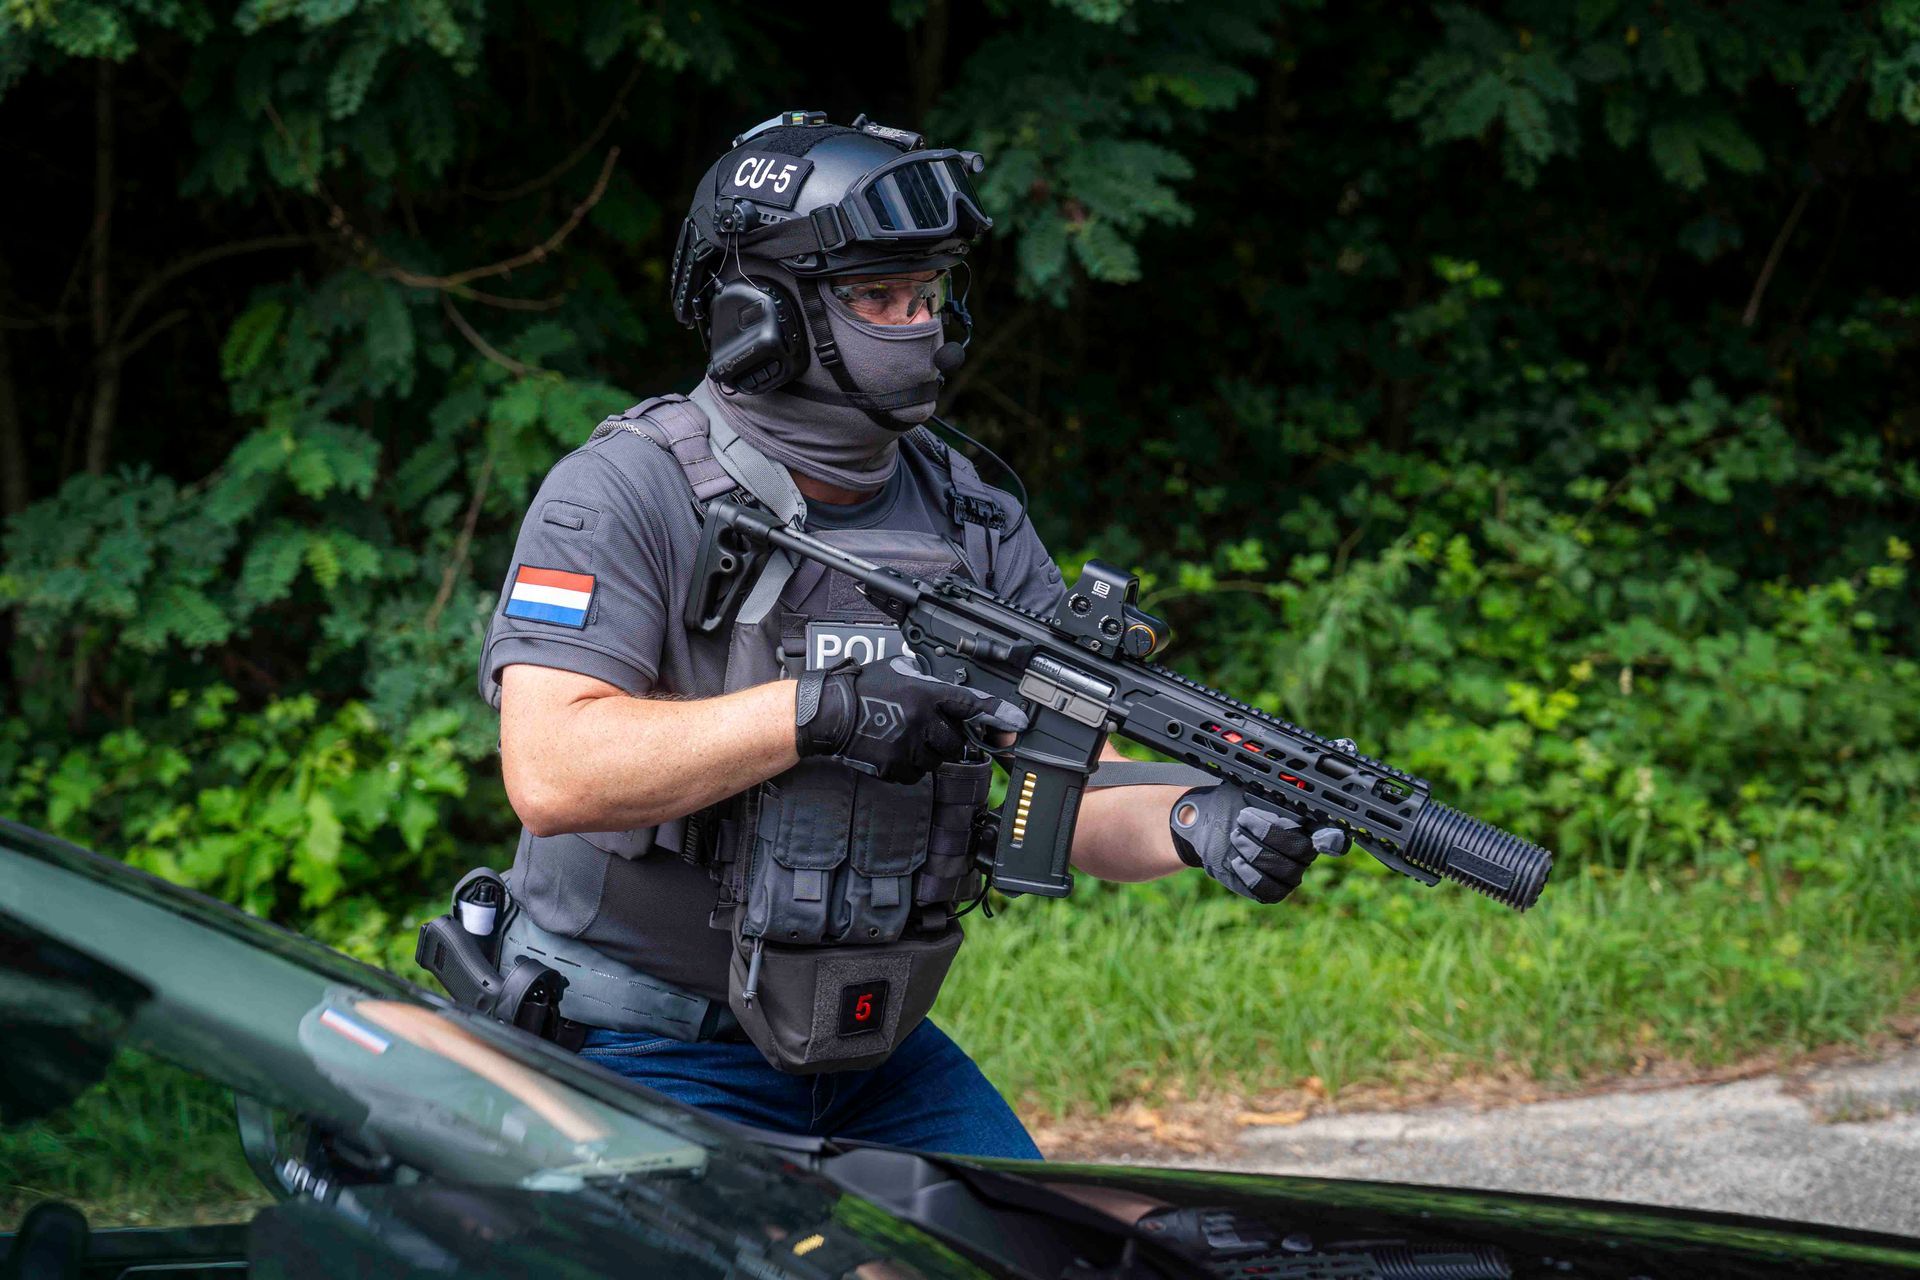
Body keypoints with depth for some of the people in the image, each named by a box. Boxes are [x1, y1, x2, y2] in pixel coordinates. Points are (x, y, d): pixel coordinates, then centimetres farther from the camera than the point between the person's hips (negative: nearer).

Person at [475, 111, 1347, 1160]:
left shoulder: (972, 520, 4)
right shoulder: (624, 496, -13)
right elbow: (551, 774, -26)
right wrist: (820, 707, -31)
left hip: (874, 1053, 5)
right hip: (642, 1059, -5)